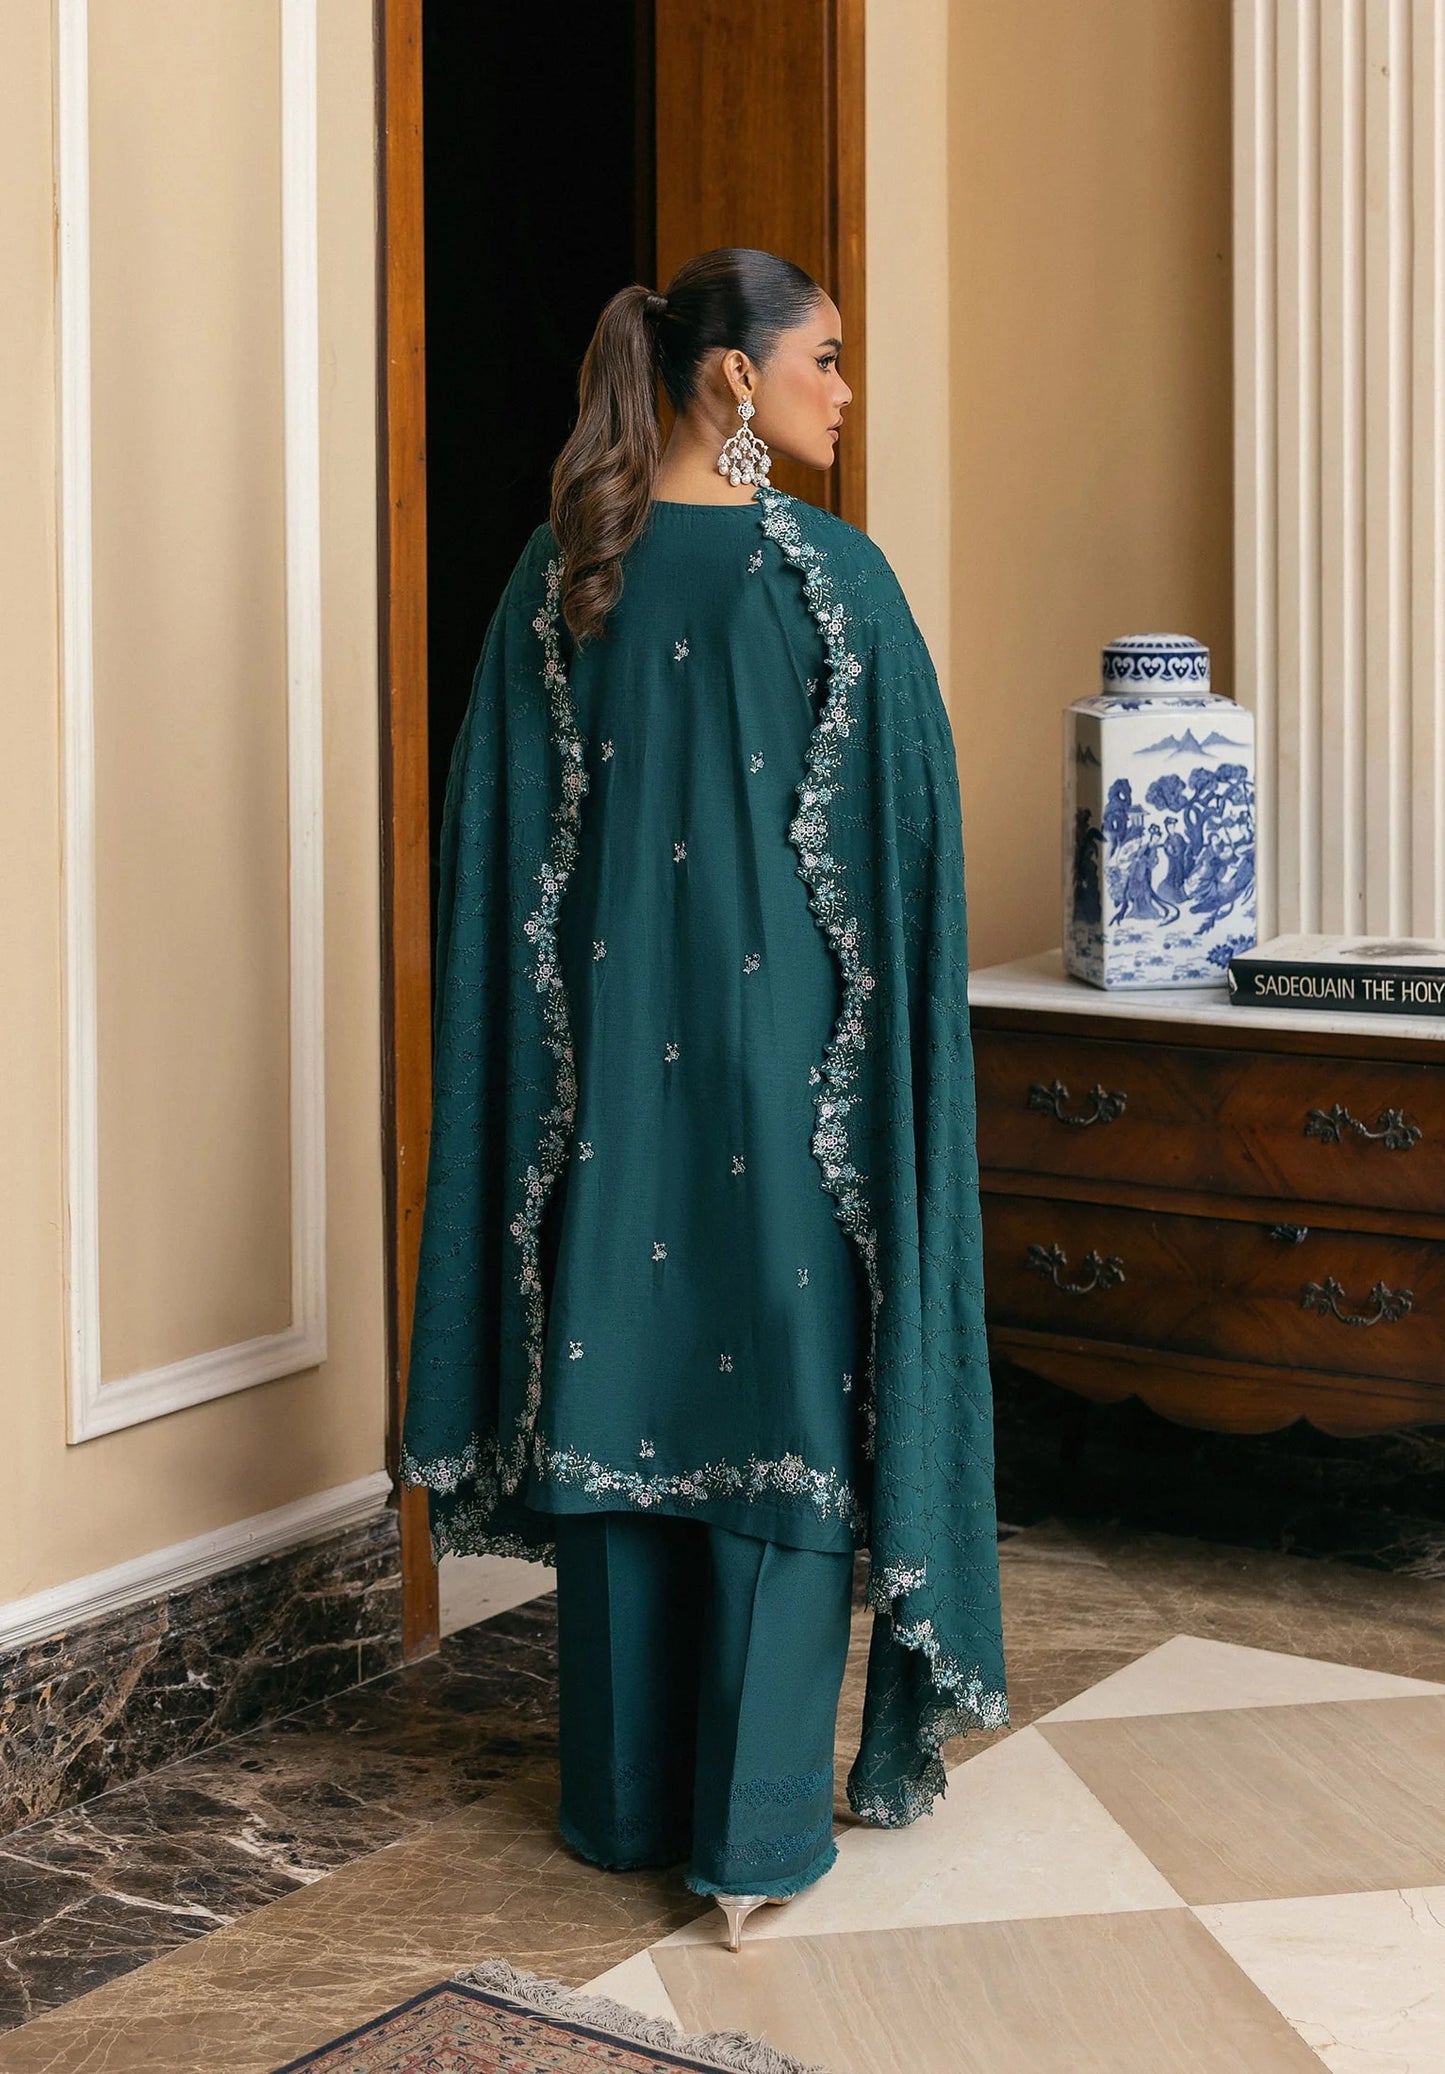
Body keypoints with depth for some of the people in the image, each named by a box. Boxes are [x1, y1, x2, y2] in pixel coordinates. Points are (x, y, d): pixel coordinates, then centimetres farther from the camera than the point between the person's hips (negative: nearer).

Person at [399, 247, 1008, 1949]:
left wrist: (561, 1030, 14)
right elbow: (903, 837, -8)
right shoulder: (826, 571, -10)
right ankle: (759, 1829, 9)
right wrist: (896, 1047, 3)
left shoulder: (558, 573, 2)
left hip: (607, 1053, 4)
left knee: (618, 1380, 12)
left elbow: (501, 839, 5)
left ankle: (625, 1798, 23)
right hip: (783, 1047, -4)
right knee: (784, 1392, 4)